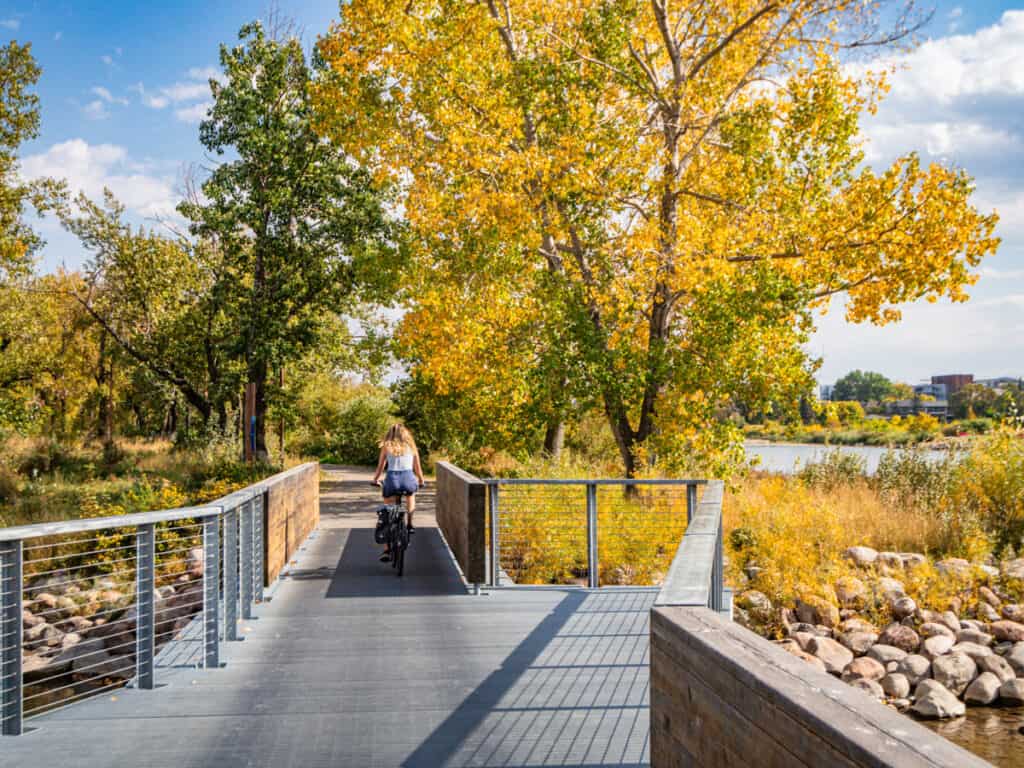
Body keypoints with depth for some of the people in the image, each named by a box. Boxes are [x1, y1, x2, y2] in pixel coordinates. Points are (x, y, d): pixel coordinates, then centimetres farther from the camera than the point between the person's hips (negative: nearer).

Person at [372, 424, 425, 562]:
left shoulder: (386, 446, 11)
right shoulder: (411, 446, 15)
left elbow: (380, 467, 11)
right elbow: (417, 468, 17)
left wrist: (375, 480, 26)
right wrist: (421, 481, 32)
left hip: (391, 479, -1)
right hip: (408, 479, 1)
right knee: (411, 493, 38)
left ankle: (387, 550, 0)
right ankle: (409, 524, 30)